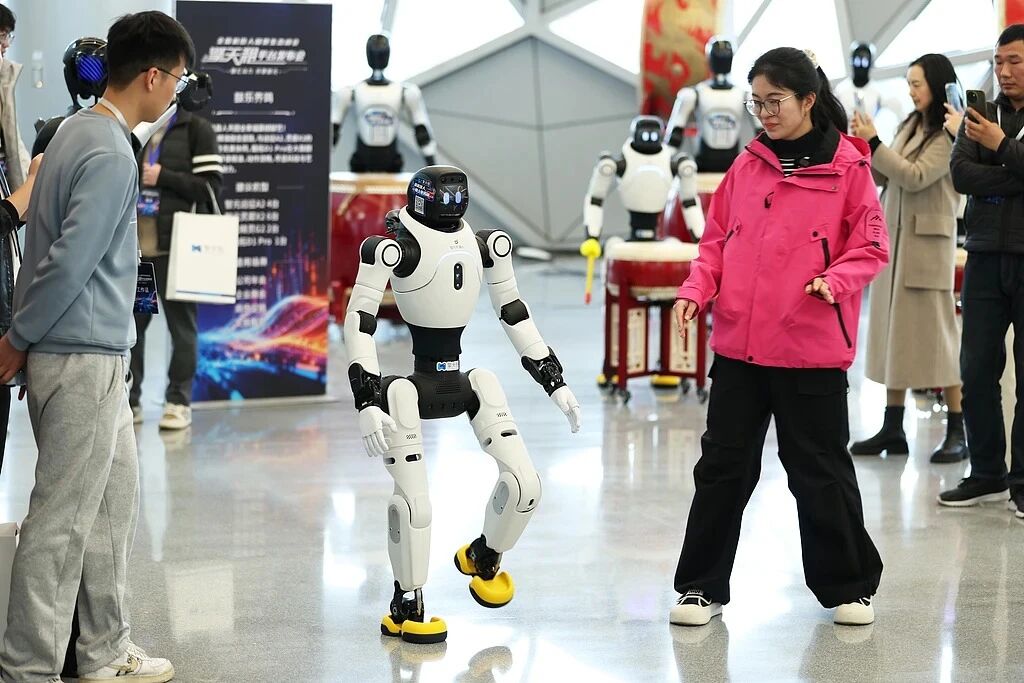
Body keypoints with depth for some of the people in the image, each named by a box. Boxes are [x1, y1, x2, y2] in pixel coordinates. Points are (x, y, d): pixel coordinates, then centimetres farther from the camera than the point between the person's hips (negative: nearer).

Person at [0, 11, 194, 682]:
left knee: (115, 498, 16)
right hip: (85, 357, -10)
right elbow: (70, 262, -22)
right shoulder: (112, 157, -19)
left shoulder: (81, 130, 12)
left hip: (95, 356, 10)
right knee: (63, 519, -4)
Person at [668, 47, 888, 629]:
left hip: (811, 347, -4)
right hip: (738, 344, 4)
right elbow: (718, 239, 12)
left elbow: (872, 248, -3)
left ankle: (848, 585, 22)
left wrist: (836, 280, -20)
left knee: (820, 468, 6)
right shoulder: (748, 165, 7)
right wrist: (697, 289, -3)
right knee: (723, 465, 8)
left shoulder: (848, 167, -5)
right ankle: (704, 585, 18)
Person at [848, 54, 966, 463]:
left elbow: (915, 177, -18)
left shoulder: (949, 135, -9)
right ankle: (893, 429, 12)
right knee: (893, 331, 7)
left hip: (927, 243, -7)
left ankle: (957, 432, 1)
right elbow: (884, 177, 14)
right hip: (893, 237, 7)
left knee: (935, 331, -5)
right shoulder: (909, 126, 12)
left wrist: (874, 142, -15)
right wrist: (862, 147, 0)